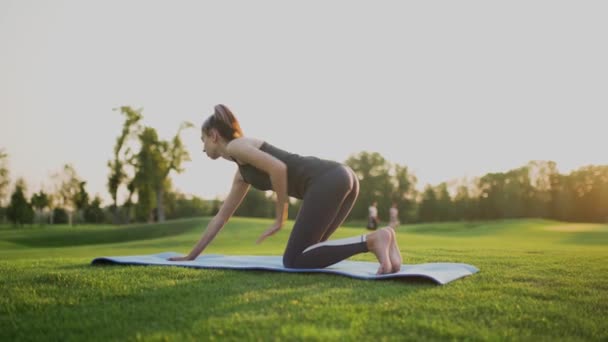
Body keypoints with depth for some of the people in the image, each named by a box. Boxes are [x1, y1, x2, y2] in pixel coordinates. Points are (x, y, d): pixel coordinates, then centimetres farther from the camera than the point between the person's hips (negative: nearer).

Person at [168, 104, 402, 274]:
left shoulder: (235, 146, 4)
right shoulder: (242, 173, 30)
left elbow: (279, 167, -12)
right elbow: (222, 216, 36)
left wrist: (280, 218, -2)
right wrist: (191, 256, 38)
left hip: (327, 180, -9)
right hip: (340, 178, 9)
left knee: (293, 261, -6)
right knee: (305, 253, 17)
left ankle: (373, 240, -18)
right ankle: (378, 239, 2)